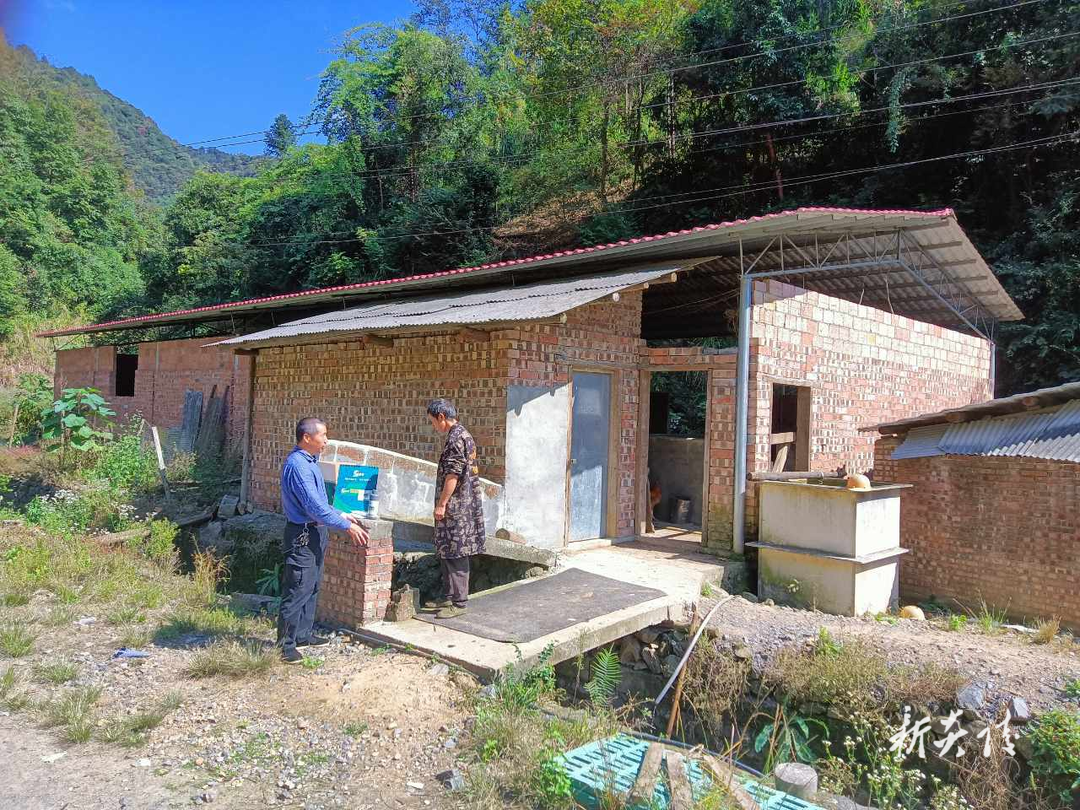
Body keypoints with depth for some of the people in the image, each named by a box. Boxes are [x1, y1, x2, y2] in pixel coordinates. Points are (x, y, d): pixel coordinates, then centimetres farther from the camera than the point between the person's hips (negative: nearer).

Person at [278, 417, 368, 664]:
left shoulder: (310, 462, 11)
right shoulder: (297, 465, -21)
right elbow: (315, 507, -25)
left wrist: (341, 515, 16)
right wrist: (346, 526, -20)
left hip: (316, 534, 10)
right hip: (303, 535, -10)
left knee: (312, 588, 18)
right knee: (297, 592, -4)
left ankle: (303, 635, 29)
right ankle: (285, 645, 5)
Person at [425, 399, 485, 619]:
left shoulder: (456, 437, -16)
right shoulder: (462, 435, 16)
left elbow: (453, 475, -21)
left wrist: (442, 504, -18)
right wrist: (444, 503, 24)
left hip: (457, 507, -10)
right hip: (460, 506, 10)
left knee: (456, 554, -5)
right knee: (446, 552, 16)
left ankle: (459, 602, 2)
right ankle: (449, 596, 24)